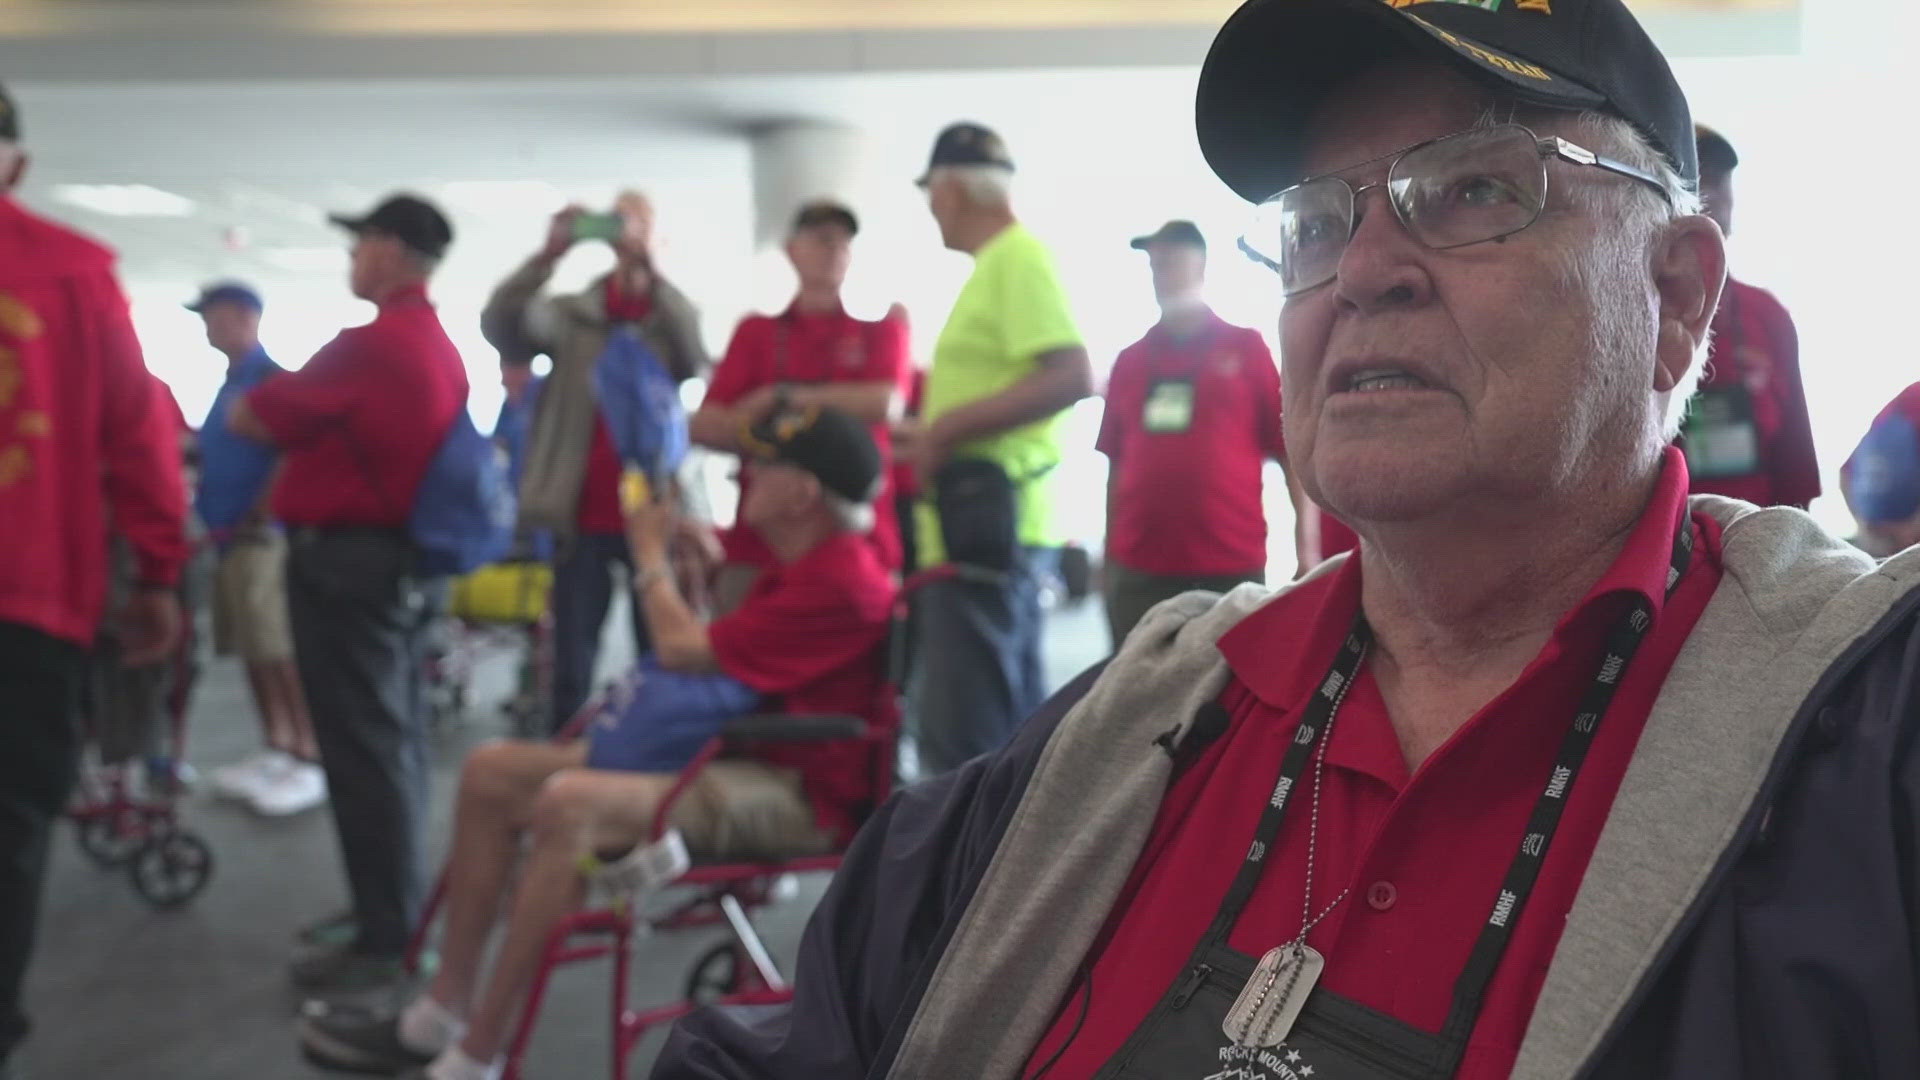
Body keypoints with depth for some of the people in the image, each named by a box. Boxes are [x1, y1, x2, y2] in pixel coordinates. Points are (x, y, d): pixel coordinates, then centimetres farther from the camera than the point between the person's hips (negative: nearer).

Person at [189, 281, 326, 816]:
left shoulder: (269, 378, -10)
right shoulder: (229, 384, 17)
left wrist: (255, 519, -17)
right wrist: (205, 514, 11)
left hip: (258, 535, -9)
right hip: (226, 536, 9)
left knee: (281, 652, -9)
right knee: (254, 651, 12)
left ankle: (308, 761, -6)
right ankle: (275, 750, 19)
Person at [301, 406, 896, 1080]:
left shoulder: (843, 583, -18)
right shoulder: (803, 569, 16)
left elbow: (683, 650, -17)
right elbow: (708, 655, 14)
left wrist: (651, 556, -1)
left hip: (796, 796, -11)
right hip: (738, 755, 11)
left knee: (569, 804, -33)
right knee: (492, 772, 4)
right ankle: (442, 1013, 5)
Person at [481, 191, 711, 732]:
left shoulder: (676, 315, 6)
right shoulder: (571, 314, 8)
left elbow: (695, 356, -17)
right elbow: (501, 326, -10)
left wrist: (648, 264, -28)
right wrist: (549, 253, -23)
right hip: (583, 512, 1)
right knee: (571, 667, 5)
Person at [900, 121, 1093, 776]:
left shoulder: (1017, 256, -10)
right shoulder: (1003, 260, 18)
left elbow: (1072, 378, -22)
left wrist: (947, 429, -18)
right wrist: (937, 433, 21)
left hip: (982, 526, -10)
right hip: (995, 526, 10)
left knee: (960, 739, -8)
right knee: (1013, 729, 15)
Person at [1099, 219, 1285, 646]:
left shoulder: (1245, 347, 4)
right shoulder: (1130, 360, 12)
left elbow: (1293, 451, 1)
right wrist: (1108, 556, 14)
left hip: (1229, 569, -3)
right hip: (1137, 570, 3)